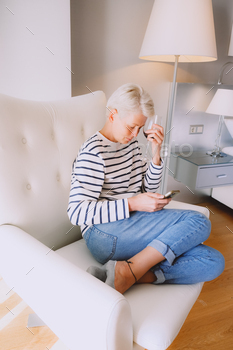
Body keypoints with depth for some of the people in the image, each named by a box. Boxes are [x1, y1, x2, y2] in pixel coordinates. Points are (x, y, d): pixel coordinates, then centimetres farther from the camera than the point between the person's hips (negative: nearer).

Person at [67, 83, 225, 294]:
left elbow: (148, 189, 16)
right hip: (104, 234, -8)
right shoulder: (93, 152, -10)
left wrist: (156, 154, 0)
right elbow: (77, 213, -16)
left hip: (133, 225, 8)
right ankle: (127, 272, -22)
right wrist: (132, 204, -21)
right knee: (198, 222, -19)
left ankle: (128, 274, -20)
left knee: (213, 262, -9)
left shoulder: (131, 143, 13)